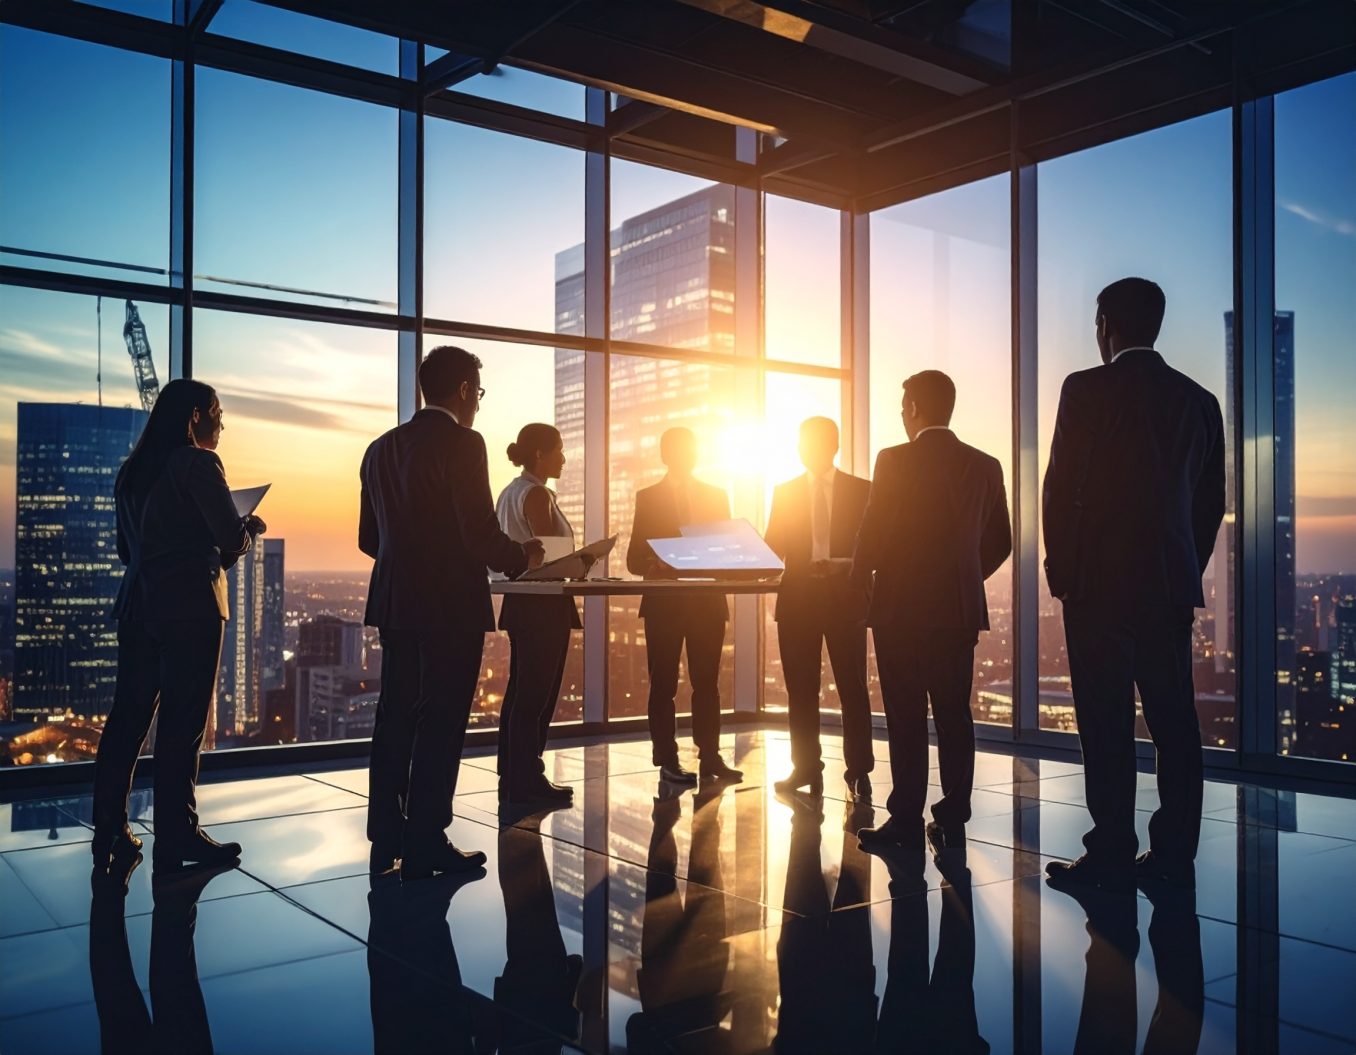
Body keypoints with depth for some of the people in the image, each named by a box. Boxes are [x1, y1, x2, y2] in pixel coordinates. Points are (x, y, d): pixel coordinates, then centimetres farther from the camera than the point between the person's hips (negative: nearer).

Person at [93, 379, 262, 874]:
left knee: (128, 715, 10)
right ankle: (176, 837, 3)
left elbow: (128, 547, 19)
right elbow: (232, 540, -12)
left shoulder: (132, 469, 15)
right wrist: (250, 526, 8)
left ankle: (110, 833, 14)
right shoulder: (198, 463, -8)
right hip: (190, 606, -8)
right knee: (182, 722, -2)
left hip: (138, 604, 8)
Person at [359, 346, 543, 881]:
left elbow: (368, 538, 14)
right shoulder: (462, 443, -13)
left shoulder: (382, 448, 10)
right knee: (440, 724, 1)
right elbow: (481, 535, -18)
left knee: (395, 718, 12)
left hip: (396, 602, 7)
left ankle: (387, 841, 19)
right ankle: (425, 847, 7)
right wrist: (523, 556, 1)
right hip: (451, 606, -7)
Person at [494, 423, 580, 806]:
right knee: (538, 695, -3)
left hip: (518, 600, 10)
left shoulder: (509, 492, 15)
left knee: (519, 691, 13)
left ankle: (512, 777, 19)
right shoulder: (536, 494, -14)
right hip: (544, 604, -10)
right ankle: (528, 779, 2)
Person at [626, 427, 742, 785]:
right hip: (664, 602, -2)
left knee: (706, 681, 4)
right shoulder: (648, 498, 5)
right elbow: (635, 558, 1)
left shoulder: (716, 496, 12)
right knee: (664, 683, 1)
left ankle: (710, 756, 9)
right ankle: (667, 760, 6)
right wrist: (656, 564, -21)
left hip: (707, 602, 2)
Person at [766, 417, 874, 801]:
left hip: (845, 597, -2)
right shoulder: (785, 492, 11)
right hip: (798, 598, 2)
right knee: (801, 689, 6)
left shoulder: (862, 490, 5)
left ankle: (859, 771, 6)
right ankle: (806, 767, 14)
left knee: (853, 687, -1)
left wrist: (846, 566, -15)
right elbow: (772, 549, 8)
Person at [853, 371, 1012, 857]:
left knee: (906, 719, 1)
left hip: (901, 607, -5)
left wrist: (860, 577, 8)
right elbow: (999, 543, 11)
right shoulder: (986, 466, 7)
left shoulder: (895, 460, -9)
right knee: (954, 715, 9)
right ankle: (952, 820, 13)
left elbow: (872, 533, -9)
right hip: (960, 608, 5)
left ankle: (906, 821, 4)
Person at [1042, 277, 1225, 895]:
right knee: (1173, 723, 8)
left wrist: (1060, 568, 0)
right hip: (1172, 585, 6)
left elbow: (1061, 485, -9)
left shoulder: (1087, 389, -6)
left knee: (1107, 727, -2)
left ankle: (1112, 858, 2)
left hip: (1099, 583, -5)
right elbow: (1212, 501, 13)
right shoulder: (1199, 400, 11)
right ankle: (1174, 857, 14)